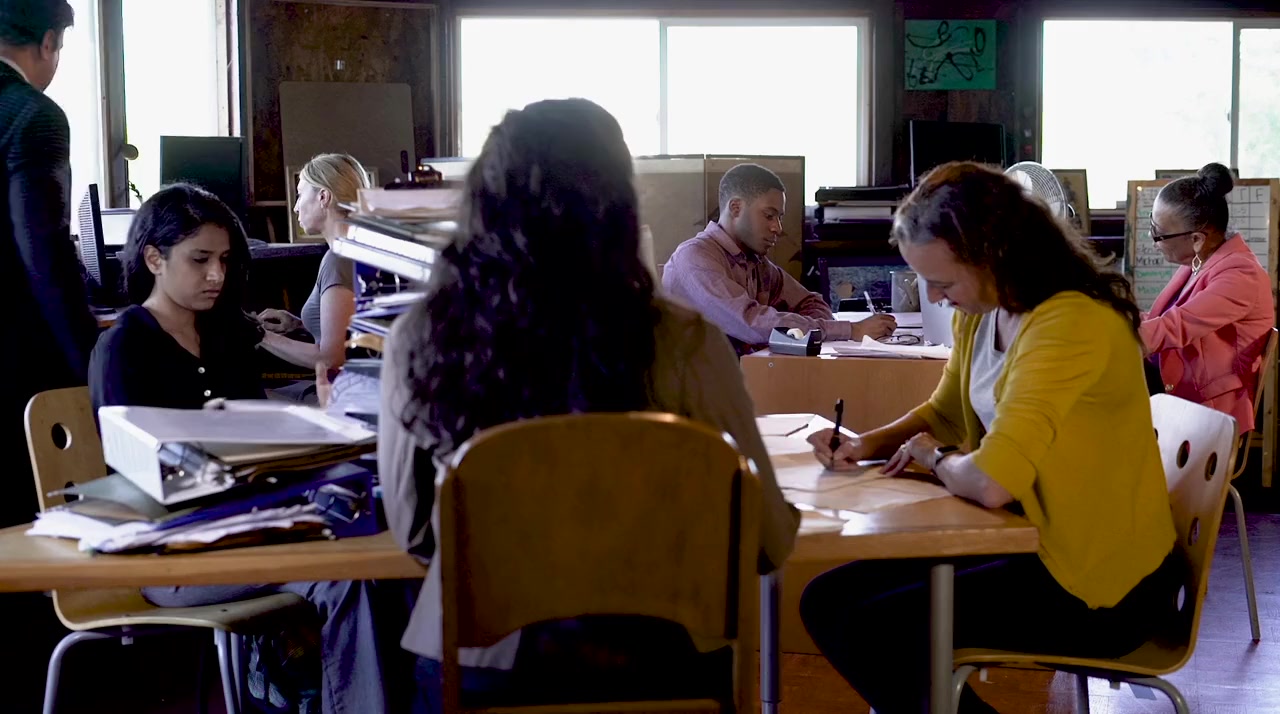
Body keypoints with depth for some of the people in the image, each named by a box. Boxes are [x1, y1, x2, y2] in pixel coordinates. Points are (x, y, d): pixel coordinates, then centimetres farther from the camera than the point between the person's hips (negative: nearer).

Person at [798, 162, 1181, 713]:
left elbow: (991, 481, -34)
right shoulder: (981, 312, 0)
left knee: (875, 629, -17)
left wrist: (937, 459, -12)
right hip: (1027, 541, 9)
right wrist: (868, 444, 1)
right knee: (827, 601, 3)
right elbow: (947, 412, 20)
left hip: (1102, 586, -9)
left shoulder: (1073, 323, -26)